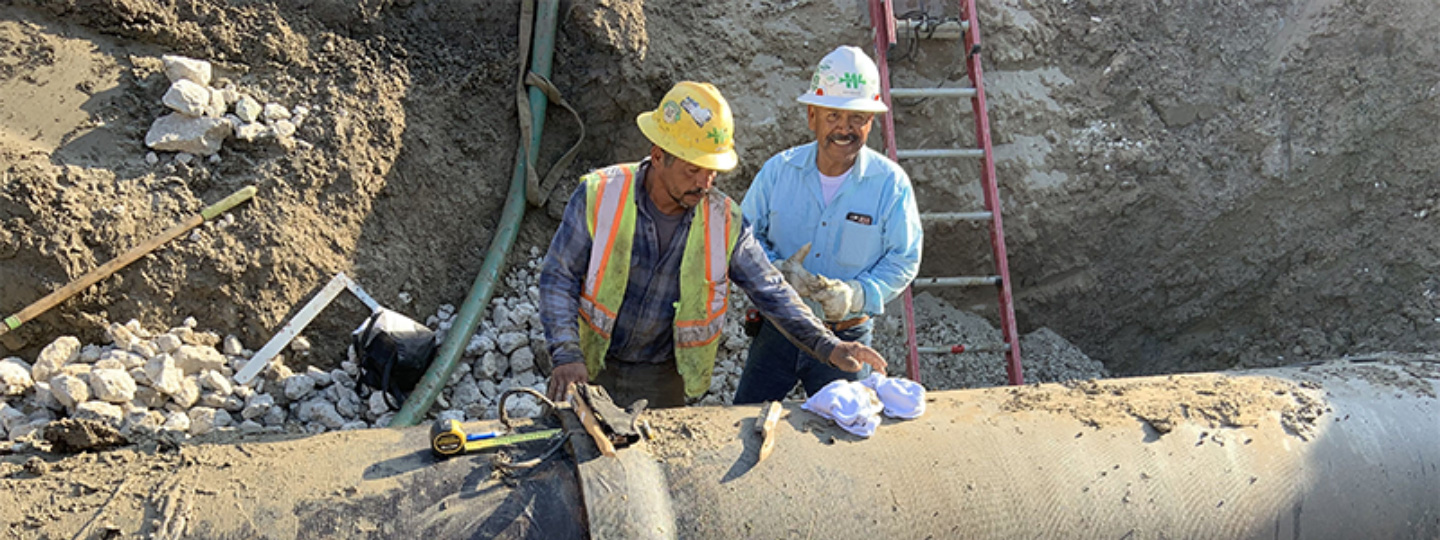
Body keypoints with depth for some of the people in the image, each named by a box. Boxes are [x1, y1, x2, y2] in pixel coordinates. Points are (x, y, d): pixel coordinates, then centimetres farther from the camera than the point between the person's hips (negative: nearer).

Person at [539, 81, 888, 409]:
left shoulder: (724, 220, -10)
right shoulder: (600, 196, -15)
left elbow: (771, 291, -5)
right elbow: (558, 278, -10)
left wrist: (830, 348, -15)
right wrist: (566, 356, -22)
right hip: (592, 370, -1)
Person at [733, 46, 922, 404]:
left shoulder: (891, 183, -10)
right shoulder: (778, 170, -5)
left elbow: (904, 260, -6)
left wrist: (856, 294, -22)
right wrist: (777, 272, -19)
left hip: (846, 338, -1)